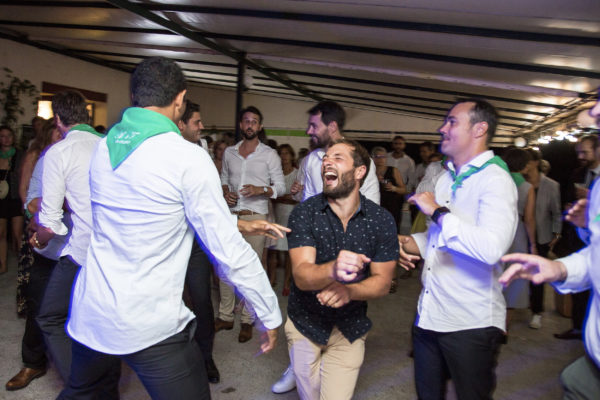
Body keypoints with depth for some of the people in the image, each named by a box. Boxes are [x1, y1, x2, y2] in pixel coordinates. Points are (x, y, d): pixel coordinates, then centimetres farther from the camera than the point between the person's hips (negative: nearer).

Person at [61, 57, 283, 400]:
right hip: (149, 327, -7)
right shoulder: (189, 157, -17)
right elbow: (229, 252, -17)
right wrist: (271, 315, -5)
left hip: (89, 312, 8)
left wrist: (238, 225, 14)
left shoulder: (104, 147, 3)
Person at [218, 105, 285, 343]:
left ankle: (247, 320, 15)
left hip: (255, 217, -3)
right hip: (231, 215, 4)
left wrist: (261, 190, -19)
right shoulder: (229, 152, 10)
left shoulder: (269, 154, 0)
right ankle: (225, 316, 21)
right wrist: (225, 193, -3)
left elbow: (280, 186, -1)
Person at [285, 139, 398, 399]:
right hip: (305, 323, 0)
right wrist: (333, 269, -48)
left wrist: (348, 290, -32)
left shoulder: (381, 220, -13)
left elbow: (382, 281, -10)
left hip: (351, 328, 0)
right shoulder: (304, 213, -16)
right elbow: (301, 275, -25)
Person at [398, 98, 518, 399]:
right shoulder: (446, 179, 12)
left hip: (470, 325, -7)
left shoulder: (495, 180, -15)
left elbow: (491, 248, -32)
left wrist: (437, 212, -24)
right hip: (429, 315, 8)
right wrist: (407, 243, 1)